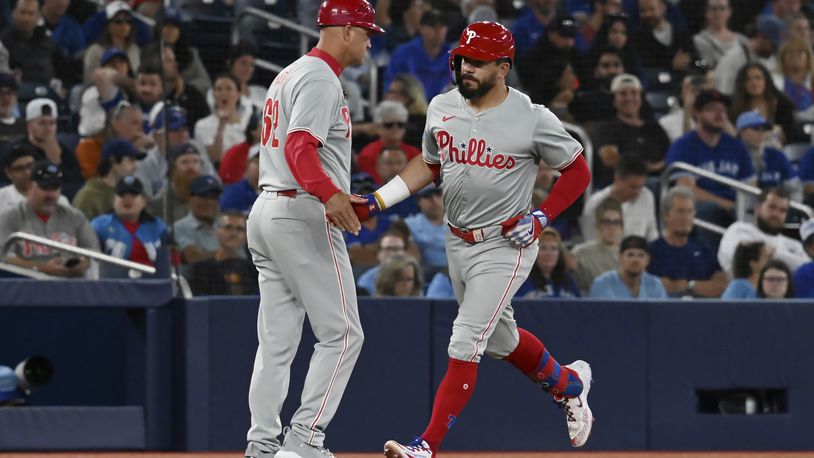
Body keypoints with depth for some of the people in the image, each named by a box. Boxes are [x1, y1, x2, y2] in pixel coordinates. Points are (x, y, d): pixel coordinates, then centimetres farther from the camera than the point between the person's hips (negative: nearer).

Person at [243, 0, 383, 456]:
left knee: (277, 341, 8)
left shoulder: (288, 76, 20)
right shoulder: (321, 78, -11)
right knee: (343, 334, -6)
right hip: (303, 217, -10)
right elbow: (300, 146, -24)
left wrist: (338, 196, 31)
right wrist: (329, 195, -39)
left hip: (266, 211, 10)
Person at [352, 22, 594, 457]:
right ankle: (569, 383, 46)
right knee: (499, 338, 20)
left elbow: (578, 172, -4)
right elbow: (430, 163, 17)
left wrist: (541, 218, -15)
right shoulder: (442, 108, 1)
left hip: (505, 246, -7)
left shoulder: (533, 119, -15)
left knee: (465, 343, -12)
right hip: (457, 243, 7)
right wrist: (376, 201, 7)